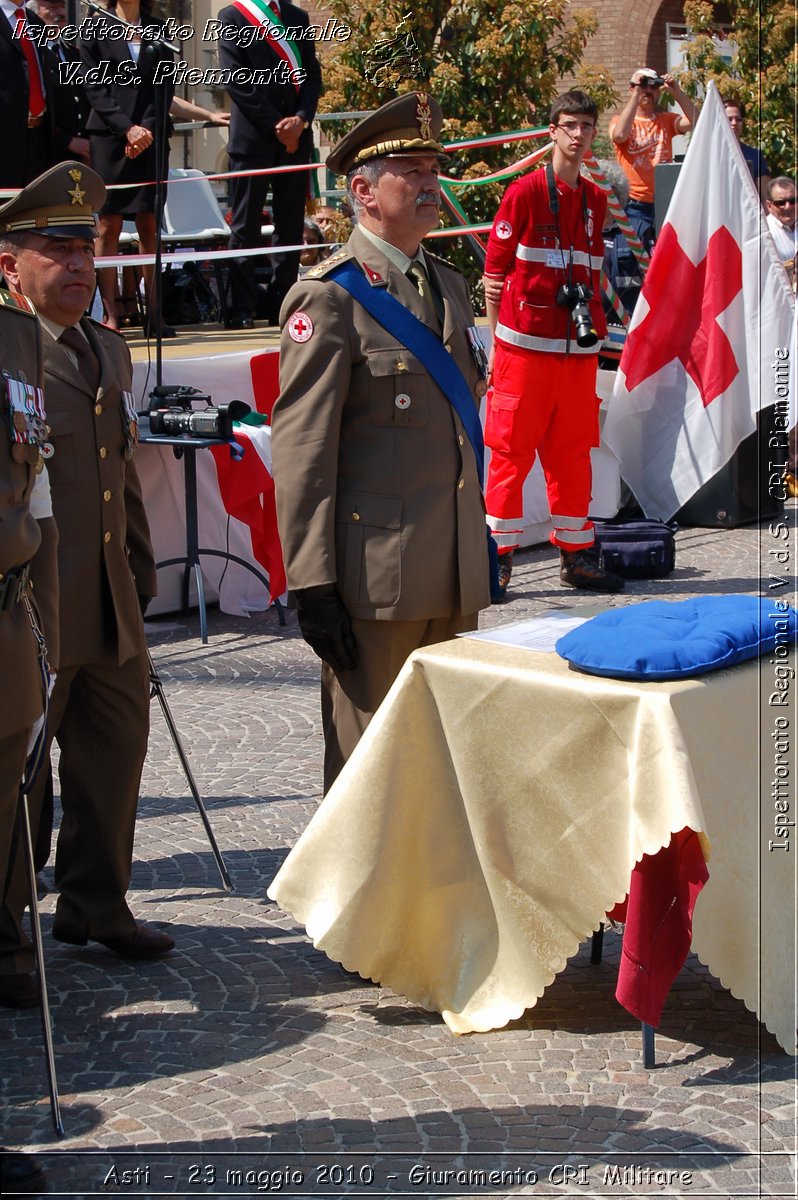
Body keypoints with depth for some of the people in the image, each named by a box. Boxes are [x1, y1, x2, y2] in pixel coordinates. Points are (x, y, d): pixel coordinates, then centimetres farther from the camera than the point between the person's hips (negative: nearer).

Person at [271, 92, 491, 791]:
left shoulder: (450, 285, 15)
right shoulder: (330, 297, -9)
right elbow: (301, 450, -13)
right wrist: (311, 584, -17)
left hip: (455, 574, 7)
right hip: (376, 574, -7)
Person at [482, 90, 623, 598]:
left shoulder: (596, 200, 14)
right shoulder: (524, 192, -3)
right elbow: (494, 271, -3)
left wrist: (594, 326, 13)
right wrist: (498, 337, -6)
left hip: (578, 347, 5)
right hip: (526, 343, -5)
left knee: (573, 451, 10)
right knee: (512, 450, -2)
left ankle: (577, 555, 18)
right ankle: (498, 558, 4)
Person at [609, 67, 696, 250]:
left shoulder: (666, 120, 14)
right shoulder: (620, 120, 5)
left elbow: (694, 121, -3)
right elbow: (620, 134, -19)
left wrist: (676, 92, -13)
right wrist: (636, 94, -15)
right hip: (636, 207, -3)